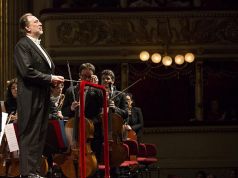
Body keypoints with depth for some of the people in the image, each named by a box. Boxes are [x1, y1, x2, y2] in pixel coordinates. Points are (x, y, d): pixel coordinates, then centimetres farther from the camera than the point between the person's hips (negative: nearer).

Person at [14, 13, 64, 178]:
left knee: (40, 135, 9)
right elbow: (27, 71, -19)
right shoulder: (22, 45, -8)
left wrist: (54, 79, 5)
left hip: (43, 98, 9)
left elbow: (48, 69, 26)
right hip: (31, 98, -9)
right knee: (30, 135, -8)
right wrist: (50, 78, -15)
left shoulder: (39, 46, 22)